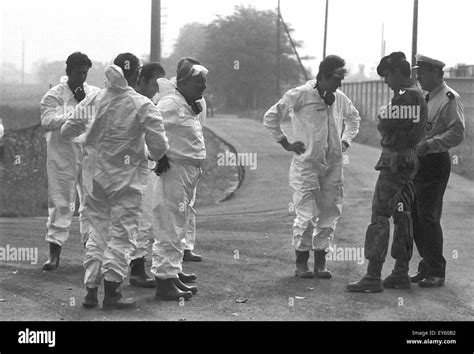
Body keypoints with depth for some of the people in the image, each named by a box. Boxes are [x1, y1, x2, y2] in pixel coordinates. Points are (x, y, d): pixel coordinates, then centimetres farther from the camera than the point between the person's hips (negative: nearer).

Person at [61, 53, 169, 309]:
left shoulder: (95, 100, 0)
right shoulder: (143, 106, -12)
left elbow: (67, 131, 4)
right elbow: (159, 145, -14)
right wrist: (153, 156, 8)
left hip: (94, 175, 4)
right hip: (126, 176, -4)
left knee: (98, 233, 15)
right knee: (122, 234, 4)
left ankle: (91, 291, 15)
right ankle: (111, 293, 2)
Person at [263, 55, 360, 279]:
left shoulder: (340, 99, 8)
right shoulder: (300, 96, -9)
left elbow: (353, 118, 29)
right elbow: (270, 117, -5)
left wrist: (346, 141, 16)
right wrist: (286, 144, -4)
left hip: (333, 164, 5)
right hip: (306, 163, -5)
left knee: (329, 214, 5)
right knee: (307, 215, -6)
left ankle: (320, 262, 13)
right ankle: (301, 263, 6)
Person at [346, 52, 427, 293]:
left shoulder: (404, 97, -16)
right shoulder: (418, 96, 15)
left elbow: (388, 127, -19)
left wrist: (381, 120, 0)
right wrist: (386, 121, 4)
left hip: (395, 160, -10)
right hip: (410, 160, 10)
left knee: (379, 217, -9)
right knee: (402, 216, 13)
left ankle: (373, 277, -10)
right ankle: (401, 274, 18)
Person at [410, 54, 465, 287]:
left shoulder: (449, 99, -10)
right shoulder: (426, 98, 17)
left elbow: (457, 134, -19)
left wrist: (428, 145, -25)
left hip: (436, 163, -9)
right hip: (419, 163, 9)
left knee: (428, 217, -8)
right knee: (415, 216, 9)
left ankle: (437, 272, 0)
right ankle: (427, 266, 20)